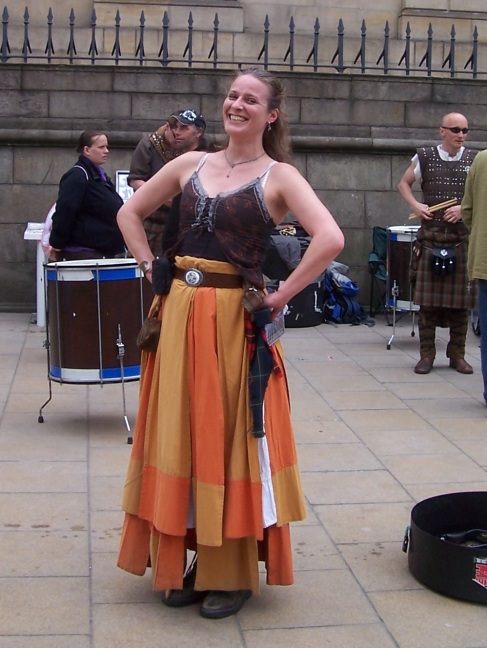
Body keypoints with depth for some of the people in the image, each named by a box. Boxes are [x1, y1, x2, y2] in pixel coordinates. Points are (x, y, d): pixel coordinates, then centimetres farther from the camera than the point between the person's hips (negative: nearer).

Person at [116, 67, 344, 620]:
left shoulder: (279, 176, -4)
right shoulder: (191, 164, 10)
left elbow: (330, 239, -18)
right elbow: (130, 212, 19)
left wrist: (280, 296, -15)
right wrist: (152, 268, 8)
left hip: (236, 321, -4)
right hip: (179, 317, 5)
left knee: (232, 438, 4)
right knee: (180, 435, 10)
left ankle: (232, 571, 18)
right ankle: (185, 562, 26)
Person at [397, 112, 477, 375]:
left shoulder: (475, 160, 5)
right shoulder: (425, 156, 5)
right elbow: (404, 183, 16)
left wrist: (464, 208, -9)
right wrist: (415, 205, -1)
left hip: (463, 239, 1)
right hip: (430, 237, 0)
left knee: (461, 299, 4)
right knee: (427, 299, 0)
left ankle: (457, 354, 15)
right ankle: (426, 354, 9)